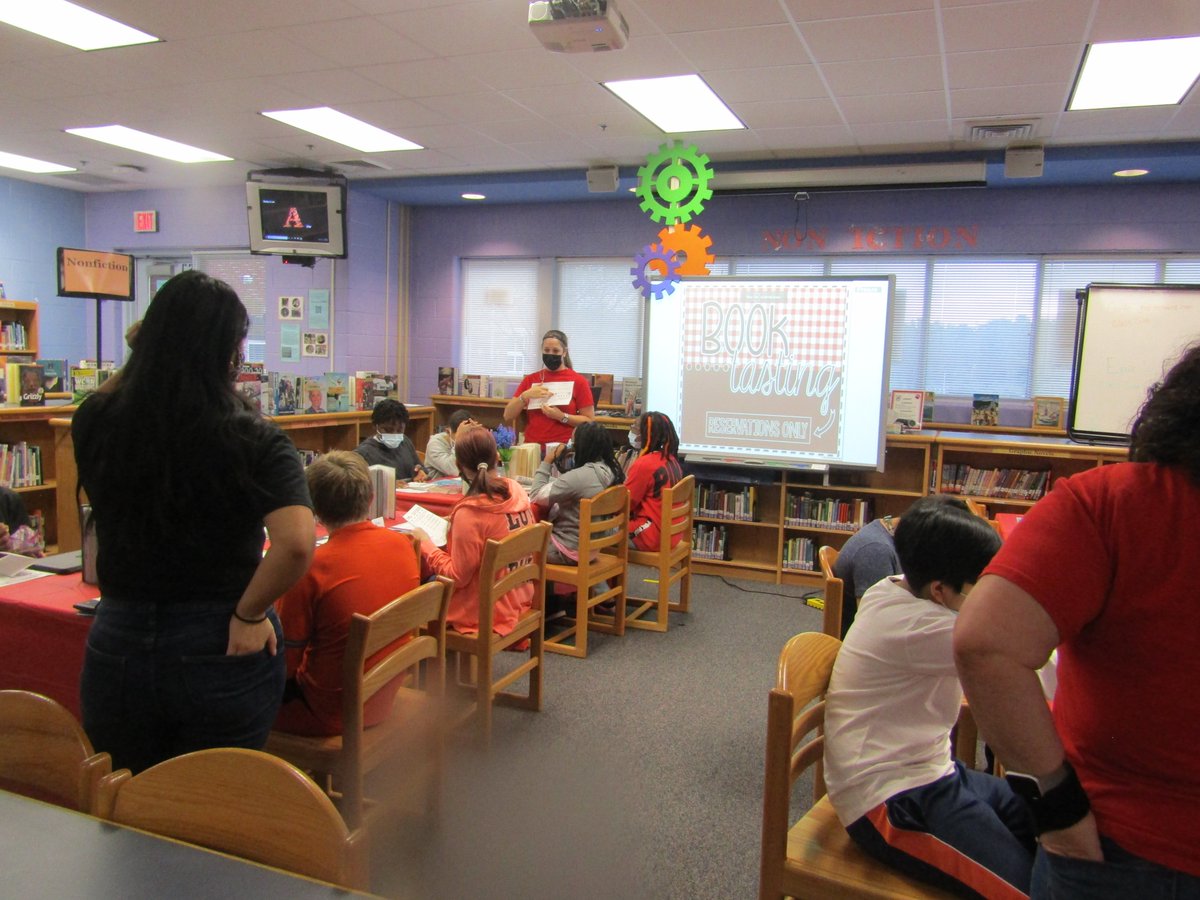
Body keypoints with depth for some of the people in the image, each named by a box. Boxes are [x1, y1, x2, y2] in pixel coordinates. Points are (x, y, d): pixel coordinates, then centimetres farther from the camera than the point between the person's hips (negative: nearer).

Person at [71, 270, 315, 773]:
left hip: (117, 647, 3)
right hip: (222, 652, -3)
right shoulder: (253, 441, -17)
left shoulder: (93, 424, -7)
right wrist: (250, 613, -15)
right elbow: (296, 543, -30)